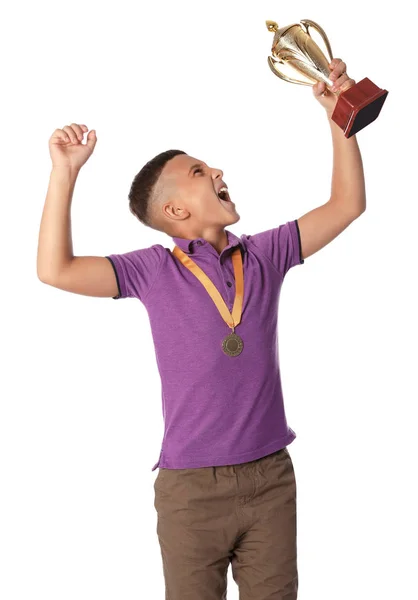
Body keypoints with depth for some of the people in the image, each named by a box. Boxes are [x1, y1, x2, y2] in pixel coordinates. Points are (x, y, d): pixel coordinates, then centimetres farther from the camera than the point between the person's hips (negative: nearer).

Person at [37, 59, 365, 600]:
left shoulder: (264, 255, 6)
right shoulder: (154, 270, -2)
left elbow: (346, 205, 9)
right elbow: (55, 271, -11)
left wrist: (339, 117, 2)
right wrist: (64, 173, -15)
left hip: (271, 477, 3)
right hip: (192, 488, -2)